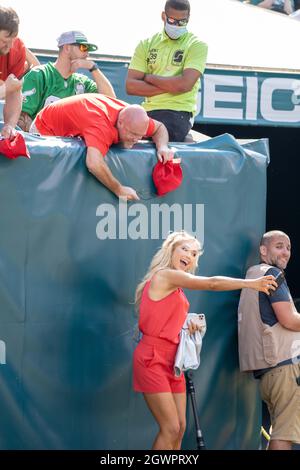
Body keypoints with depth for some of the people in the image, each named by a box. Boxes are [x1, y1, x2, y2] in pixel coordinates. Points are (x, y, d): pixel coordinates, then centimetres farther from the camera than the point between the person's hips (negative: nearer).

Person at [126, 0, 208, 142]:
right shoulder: (146, 44, 14)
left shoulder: (197, 45, 4)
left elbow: (184, 85, -12)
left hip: (178, 113, -4)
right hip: (148, 111, 4)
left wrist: (149, 78, 0)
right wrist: (171, 86, -6)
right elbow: (131, 86, 3)